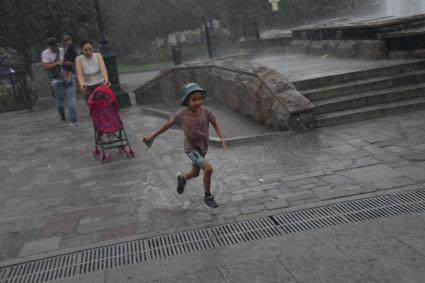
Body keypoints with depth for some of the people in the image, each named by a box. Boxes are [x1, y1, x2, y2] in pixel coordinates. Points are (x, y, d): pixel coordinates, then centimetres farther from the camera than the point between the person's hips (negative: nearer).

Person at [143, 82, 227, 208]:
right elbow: (169, 124, -2)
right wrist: (153, 136, 2)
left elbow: (215, 124, 0)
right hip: (191, 148, -4)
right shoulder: (182, 115, -15)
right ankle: (208, 197, 0)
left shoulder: (205, 111, -11)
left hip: (203, 147, 5)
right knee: (208, 169, -20)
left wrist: (222, 137, -16)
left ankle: (182, 178, 57)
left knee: (195, 173, 21)